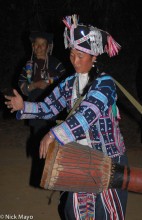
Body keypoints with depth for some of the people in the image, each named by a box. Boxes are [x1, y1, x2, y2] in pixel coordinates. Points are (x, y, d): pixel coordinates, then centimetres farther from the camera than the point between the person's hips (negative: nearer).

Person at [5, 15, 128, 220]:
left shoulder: (104, 82, -17)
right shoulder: (69, 83, 4)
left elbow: (87, 114, -31)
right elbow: (48, 108, 8)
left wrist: (53, 135, -36)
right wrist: (23, 107, -9)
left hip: (108, 157, -6)